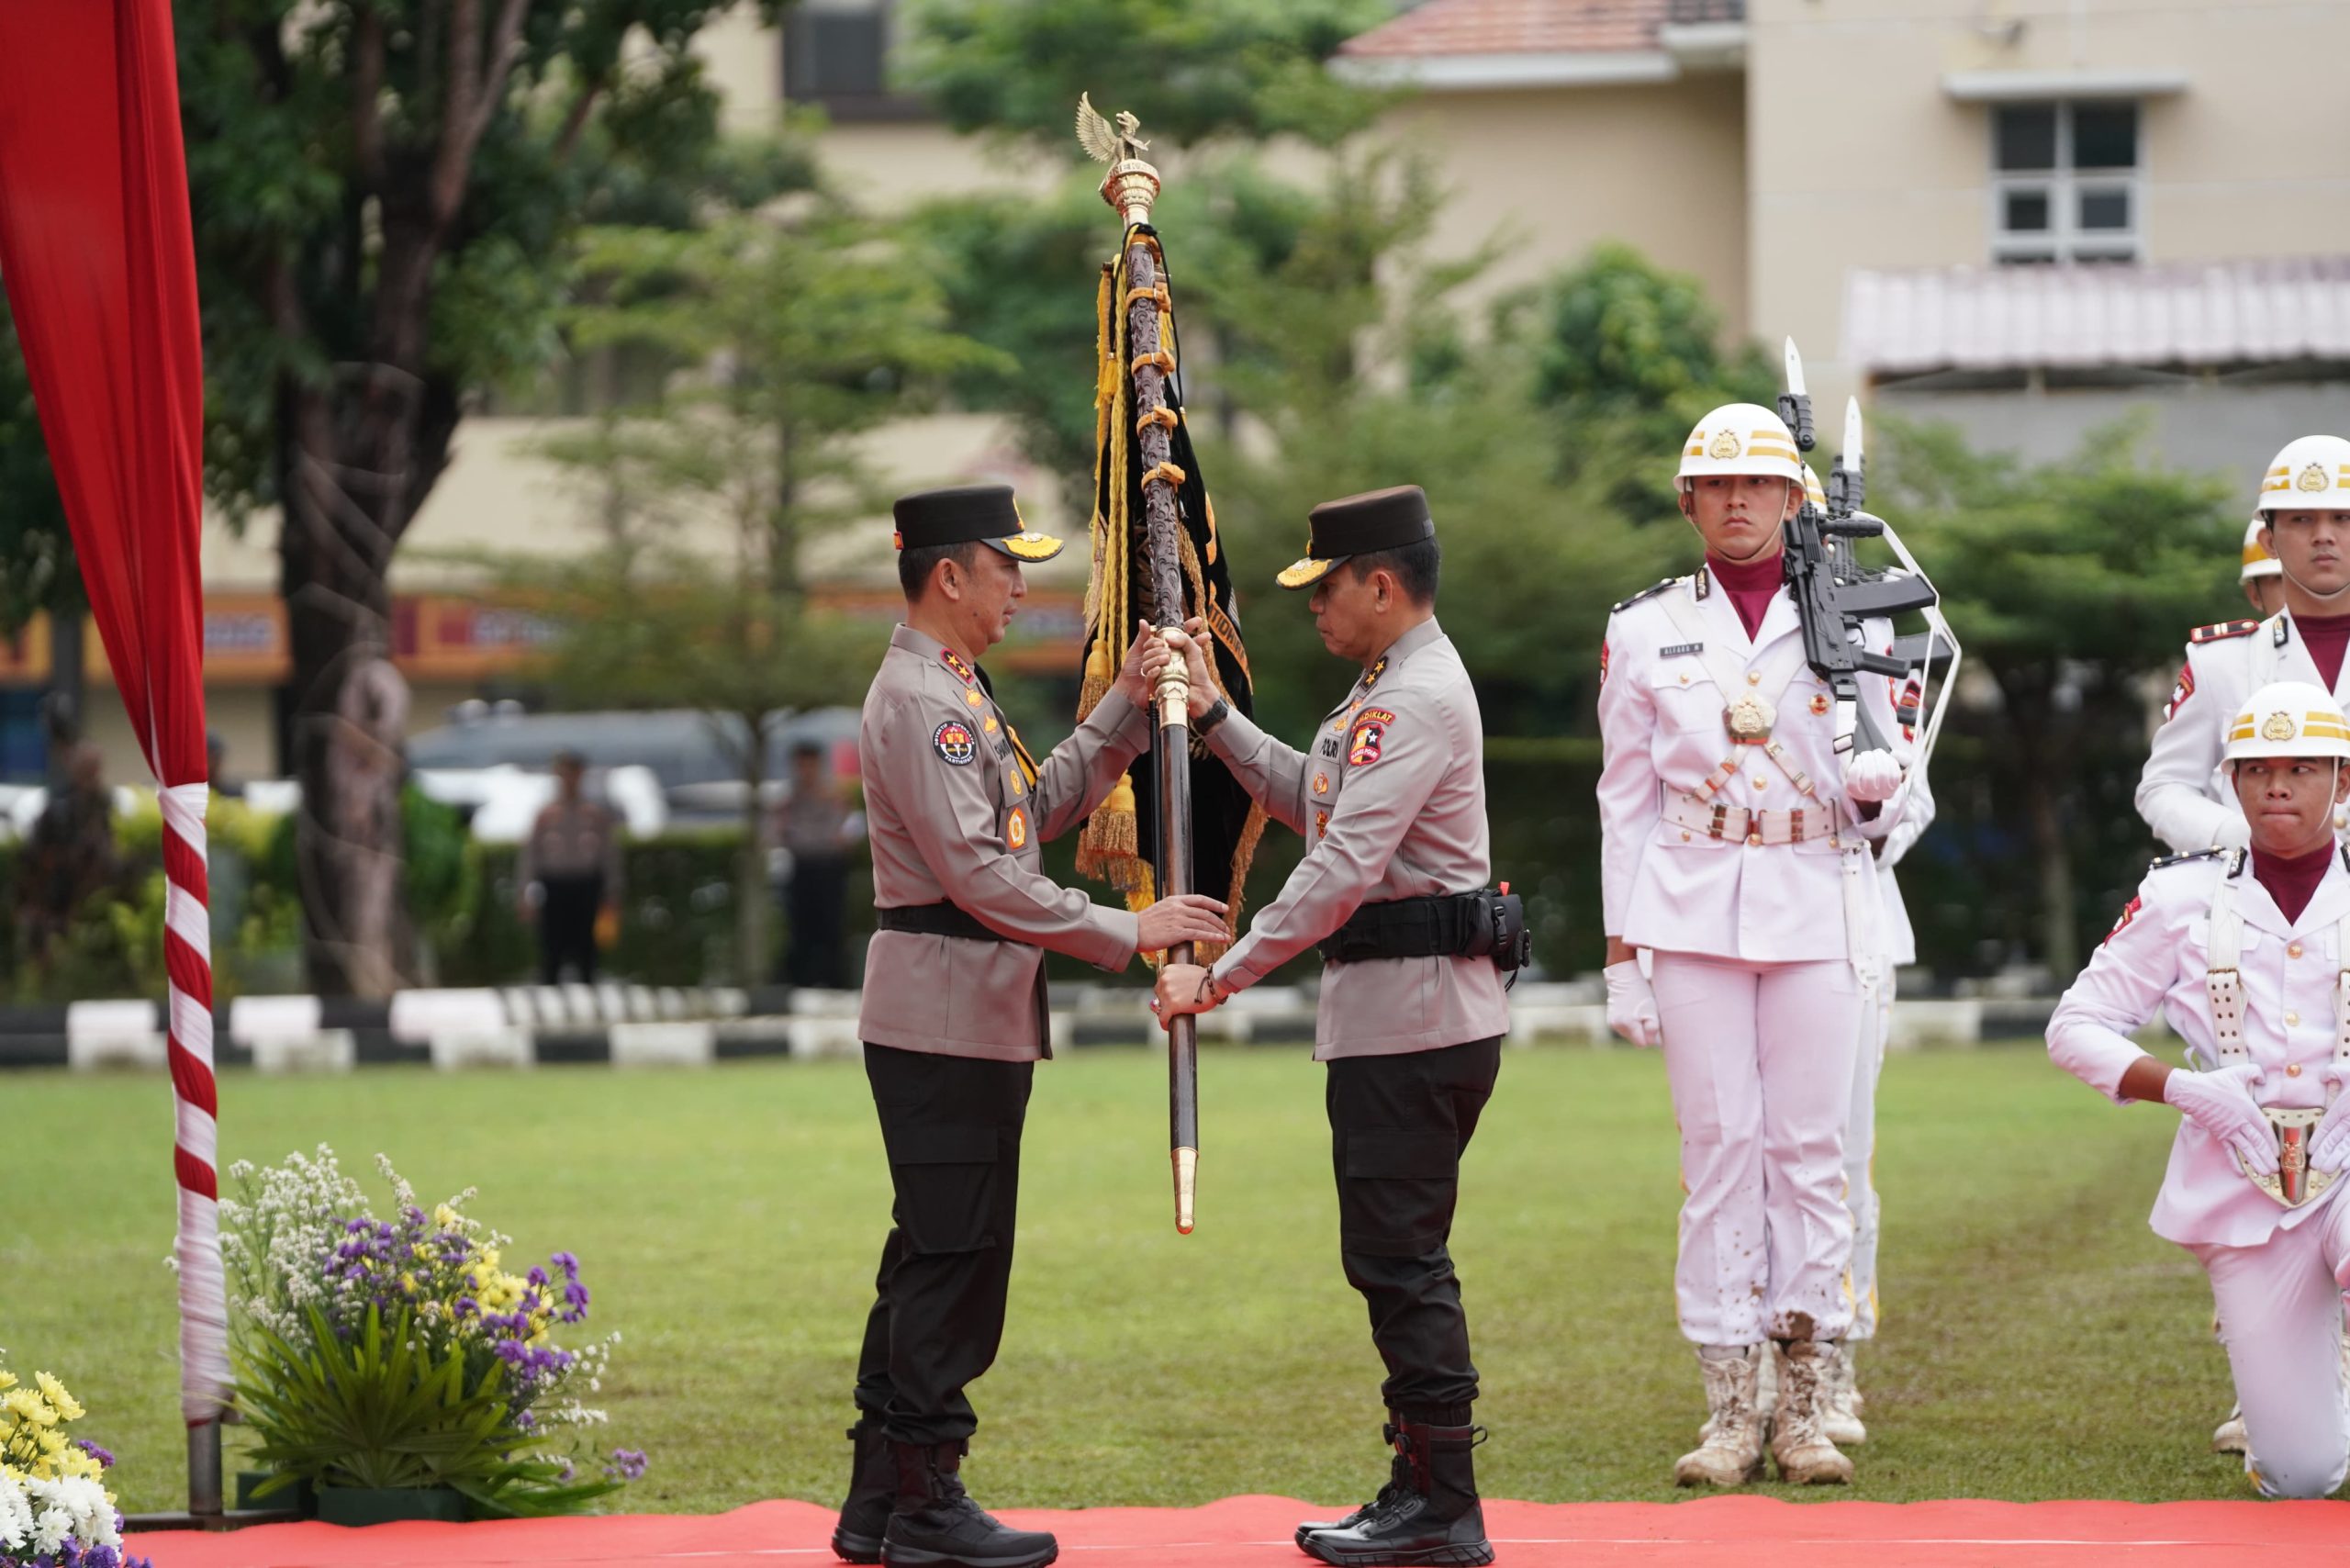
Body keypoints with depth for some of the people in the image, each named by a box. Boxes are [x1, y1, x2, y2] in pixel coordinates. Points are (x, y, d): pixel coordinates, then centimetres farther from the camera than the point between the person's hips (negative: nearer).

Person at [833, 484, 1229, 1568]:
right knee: (955, 1258, -7)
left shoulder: (954, 691, 18)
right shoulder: (919, 699, -16)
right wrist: (1126, 932, -20)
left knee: (932, 1257, 13)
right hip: (945, 1019, -11)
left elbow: (1038, 808, 21)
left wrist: (1124, 711, 14)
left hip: (968, 1019, 11)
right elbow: (980, 873, -22)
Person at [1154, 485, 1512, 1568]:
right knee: (1395, 1261, 14)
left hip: (1416, 1015, -11)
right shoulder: (1386, 689, 17)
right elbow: (1308, 799, 28)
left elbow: (1342, 870, -23)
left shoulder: (1418, 699, -17)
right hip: (1390, 1014, 11)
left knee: (1399, 1261, -8)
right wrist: (1211, 715, 20)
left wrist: (1221, 978, -21)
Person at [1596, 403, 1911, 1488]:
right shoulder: (1644, 630, 7)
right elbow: (1627, 799, 8)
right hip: (1690, 910, 0)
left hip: (1815, 909, 0)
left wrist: (1875, 789, -15)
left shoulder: (1849, 622, 7)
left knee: (1811, 1151, -1)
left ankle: (1806, 1409, 4)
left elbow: (1876, 805, 10)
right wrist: (1623, 952, 3)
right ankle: (1728, 1415, 1)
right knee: (1719, 1149, -2)